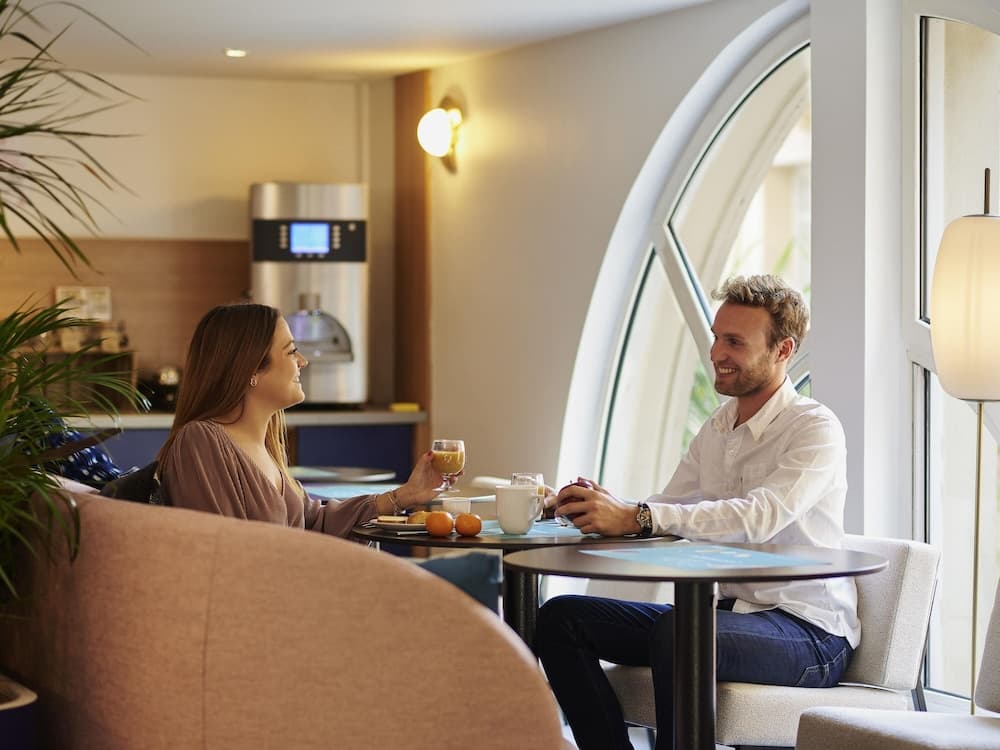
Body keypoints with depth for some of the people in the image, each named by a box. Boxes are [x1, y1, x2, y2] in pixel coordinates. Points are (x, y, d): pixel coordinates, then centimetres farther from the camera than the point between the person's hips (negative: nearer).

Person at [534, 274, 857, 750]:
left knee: (679, 630, -38)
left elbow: (759, 518, -29)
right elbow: (667, 514, 9)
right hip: (727, 613, 8)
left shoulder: (816, 430, -13)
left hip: (810, 634, -8)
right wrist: (605, 507, -14)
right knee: (561, 618, -4)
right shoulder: (716, 429, 13)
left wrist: (636, 517, -35)